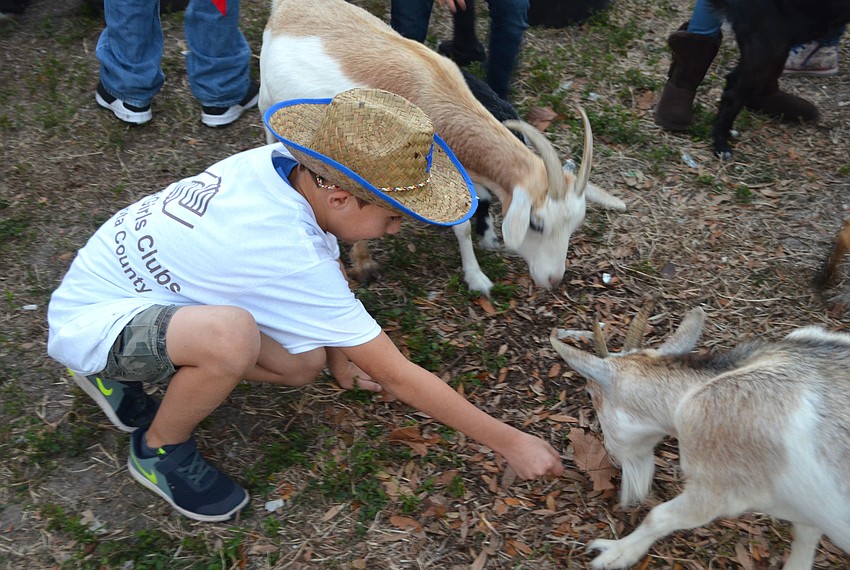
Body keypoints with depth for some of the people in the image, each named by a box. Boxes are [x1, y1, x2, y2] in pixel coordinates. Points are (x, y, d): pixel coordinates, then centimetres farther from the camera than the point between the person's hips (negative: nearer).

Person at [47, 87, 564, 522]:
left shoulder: (282, 160, -15)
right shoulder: (289, 256, -35)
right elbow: (396, 376, -27)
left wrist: (340, 356, 10)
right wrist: (512, 443, -17)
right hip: (87, 320, -8)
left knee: (304, 362, -5)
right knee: (231, 335, -38)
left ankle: (121, 369, 15)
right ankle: (161, 450, -4)